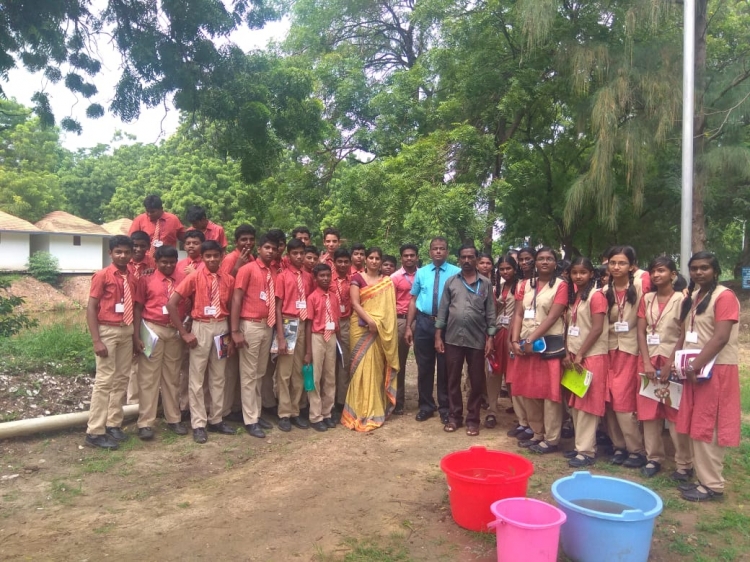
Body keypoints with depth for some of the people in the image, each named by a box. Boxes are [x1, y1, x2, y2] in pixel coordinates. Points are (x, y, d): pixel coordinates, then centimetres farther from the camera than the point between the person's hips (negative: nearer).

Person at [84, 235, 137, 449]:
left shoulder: (132, 278, 9)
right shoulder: (102, 275, -6)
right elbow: (90, 308, -9)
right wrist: (96, 340, -16)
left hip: (127, 331, 6)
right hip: (107, 331, -6)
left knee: (122, 379, 9)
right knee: (105, 380, -5)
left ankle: (113, 424, 20)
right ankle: (95, 432, 2)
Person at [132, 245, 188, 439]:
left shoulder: (183, 280, 6)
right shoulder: (146, 280, 0)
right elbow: (137, 309, -2)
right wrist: (136, 336, -8)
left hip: (175, 331, 3)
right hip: (152, 330, -2)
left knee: (172, 377, 11)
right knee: (148, 378, 1)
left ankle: (173, 419, 20)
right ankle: (146, 423, 7)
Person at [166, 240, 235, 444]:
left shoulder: (228, 280, 3)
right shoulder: (194, 277, -8)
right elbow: (171, 304, -12)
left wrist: (233, 336, 7)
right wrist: (184, 333, -12)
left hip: (222, 328, 4)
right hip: (200, 328, -3)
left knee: (218, 377, 11)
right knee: (197, 378, 2)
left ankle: (216, 420, 23)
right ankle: (198, 424, 12)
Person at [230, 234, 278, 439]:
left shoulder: (274, 273, 11)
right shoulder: (247, 269, -7)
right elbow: (236, 300, -10)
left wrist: (277, 328, 10)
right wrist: (235, 331, -15)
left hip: (268, 326, 6)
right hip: (250, 326, -6)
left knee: (260, 373, 14)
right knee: (249, 374, 1)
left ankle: (257, 414, 24)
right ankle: (250, 420, 8)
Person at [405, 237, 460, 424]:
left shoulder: (456, 273, -4)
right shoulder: (421, 273, 6)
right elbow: (413, 300, 8)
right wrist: (408, 326, 4)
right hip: (423, 322, 3)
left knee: (445, 367, 9)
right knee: (424, 367, 11)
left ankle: (445, 407, 24)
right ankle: (426, 406, 27)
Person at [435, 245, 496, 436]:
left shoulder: (486, 283, 3)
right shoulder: (451, 281, 5)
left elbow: (490, 312, 3)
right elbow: (443, 309, 4)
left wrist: (490, 337, -4)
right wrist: (438, 336, 0)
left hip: (477, 340, -1)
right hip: (453, 339, 1)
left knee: (477, 381, 6)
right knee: (453, 380, 9)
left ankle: (473, 419, 18)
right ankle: (454, 416, 21)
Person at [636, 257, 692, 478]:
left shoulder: (681, 299, -4)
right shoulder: (646, 299, 9)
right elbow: (641, 332, 4)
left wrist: (669, 364, -15)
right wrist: (647, 362, -7)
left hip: (672, 362, -4)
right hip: (648, 361, 4)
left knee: (676, 413, -1)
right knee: (649, 411, 6)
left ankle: (684, 464, 9)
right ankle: (654, 458, 17)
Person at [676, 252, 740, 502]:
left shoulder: (724, 296, -11)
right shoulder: (692, 298, 15)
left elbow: (721, 337, -19)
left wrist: (696, 366, -21)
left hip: (715, 369, -8)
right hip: (694, 369, 8)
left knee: (708, 428, -4)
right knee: (697, 427, 11)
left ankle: (712, 485, 5)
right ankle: (703, 478, 20)